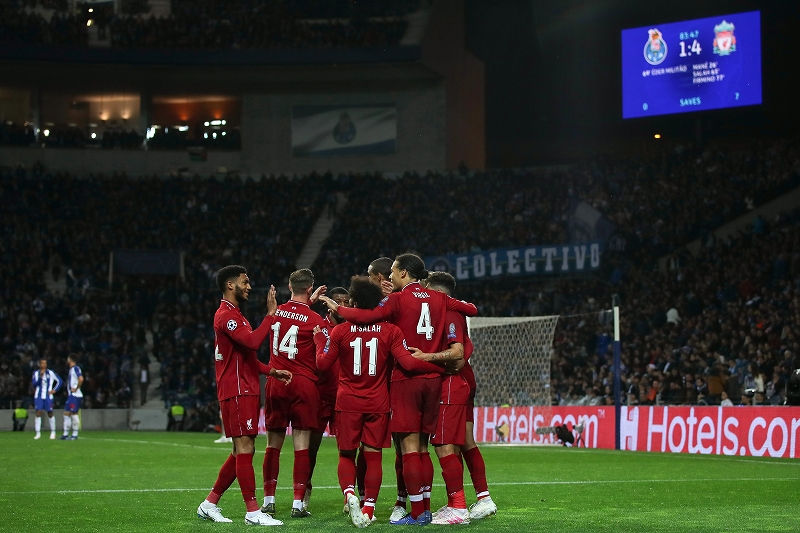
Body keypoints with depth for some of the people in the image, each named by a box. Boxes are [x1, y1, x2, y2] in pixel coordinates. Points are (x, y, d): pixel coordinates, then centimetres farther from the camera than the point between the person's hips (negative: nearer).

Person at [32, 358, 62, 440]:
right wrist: (40, 376, -20)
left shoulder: (50, 373, 2)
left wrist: (54, 390, 0)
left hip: (48, 396, 0)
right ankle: (38, 433, -6)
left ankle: (53, 432, 20)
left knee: (50, 414, 7)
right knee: (38, 413, -9)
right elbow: (34, 384, -8)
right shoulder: (36, 373, 3)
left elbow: (59, 381, 9)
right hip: (38, 396, 0)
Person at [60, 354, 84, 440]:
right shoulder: (71, 369, 16)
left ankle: (75, 435, -2)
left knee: (74, 414, -7)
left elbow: (81, 379, -27)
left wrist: (76, 389, -19)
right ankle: (65, 434, 14)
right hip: (70, 395, 10)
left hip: (75, 395, -10)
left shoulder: (76, 368, -13)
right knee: (66, 413, 10)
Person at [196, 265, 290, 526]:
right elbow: (253, 342, -27)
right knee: (245, 448, -9)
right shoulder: (226, 315, -12)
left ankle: (210, 504, 16)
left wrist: (272, 371, 14)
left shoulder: (233, 315, 23)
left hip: (246, 390, 11)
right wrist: (270, 314, -22)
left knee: (242, 451, 11)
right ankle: (253, 512, -9)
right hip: (237, 391, -11)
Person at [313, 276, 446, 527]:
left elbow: (323, 364, -1)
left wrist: (320, 339, 16)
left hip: (347, 403, 0)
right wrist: (441, 367, -6)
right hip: (378, 403, 0)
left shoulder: (340, 331, -5)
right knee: (373, 456, 7)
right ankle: (368, 509, 5)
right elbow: (408, 362, -13)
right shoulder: (390, 331, -5)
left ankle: (349, 494, -15)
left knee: (346, 454, 11)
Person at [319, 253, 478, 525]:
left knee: (409, 446, -4)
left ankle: (417, 513, -6)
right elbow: (471, 309, 18)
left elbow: (367, 316, -19)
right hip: (433, 379, 6)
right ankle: (425, 509, 14)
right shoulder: (438, 299, 9)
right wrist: (460, 305, 38)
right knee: (422, 447, 13)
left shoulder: (398, 299, -7)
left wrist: (338, 307, -5)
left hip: (405, 378, -6)